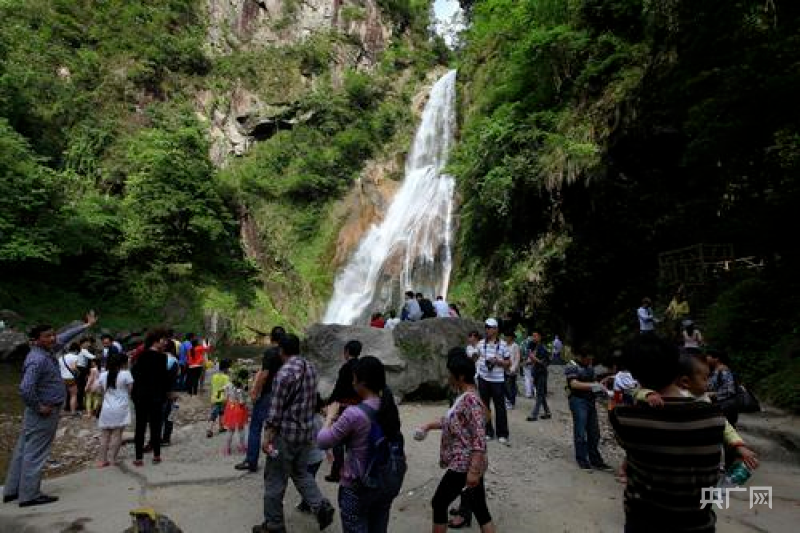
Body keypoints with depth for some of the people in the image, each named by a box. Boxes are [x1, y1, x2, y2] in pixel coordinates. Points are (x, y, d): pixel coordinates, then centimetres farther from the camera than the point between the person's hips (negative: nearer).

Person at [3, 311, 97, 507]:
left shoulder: (46, 351, 6)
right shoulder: (38, 360, -22)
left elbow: (63, 337, 23)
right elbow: (25, 388, -31)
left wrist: (86, 325, 27)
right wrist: (39, 407, -19)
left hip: (42, 412, 10)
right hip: (44, 413, -10)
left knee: (23, 450, 16)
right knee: (35, 453, -1)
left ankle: (12, 490, 27)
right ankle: (29, 495, 7)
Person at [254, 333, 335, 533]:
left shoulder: (284, 373, -18)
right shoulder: (311, 368, 3)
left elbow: (275, 410, -17)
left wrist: (267, 438, -11)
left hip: (286, 434, -7)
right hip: (307, 433, 7)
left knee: (275, 480, 9)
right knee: (301, 473, 23)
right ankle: (321, 506, 9)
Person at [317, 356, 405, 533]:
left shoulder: (354, 413, -23)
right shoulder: (390, 408, -3)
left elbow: (322, 442, -13)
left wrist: (330, 417, 2)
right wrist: (340, 420, 8)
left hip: (357, 488, -6)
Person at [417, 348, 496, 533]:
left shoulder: (471, 400, -22)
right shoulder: (463, 396, 8)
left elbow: (480, 439, -26)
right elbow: (452, 420, 22)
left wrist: (473, 470, -28)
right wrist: (429, 425, 23)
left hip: (465, 465, -9)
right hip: (466, 464, 9)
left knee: (439, 503, 7)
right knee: (480, 509, 14)